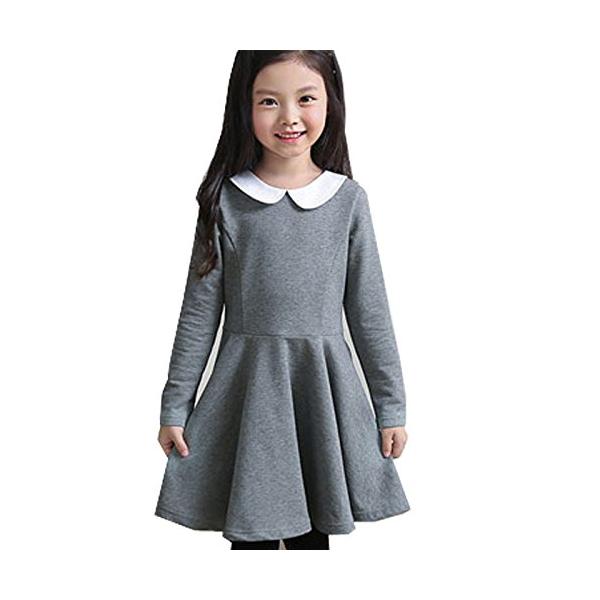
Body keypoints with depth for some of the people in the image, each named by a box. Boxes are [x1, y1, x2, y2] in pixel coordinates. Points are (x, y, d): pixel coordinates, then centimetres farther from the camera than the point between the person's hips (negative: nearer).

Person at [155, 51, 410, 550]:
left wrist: (392, 407, 6)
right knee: (250, 531, 6)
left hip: (324, 388, 1)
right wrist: (175, 407, 3)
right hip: (248, 384, -1)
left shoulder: (349, 199, 0)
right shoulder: (226, 200, -2)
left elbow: (369, 311, 5)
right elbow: (200, 311, 2)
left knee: (313, 532, 10)